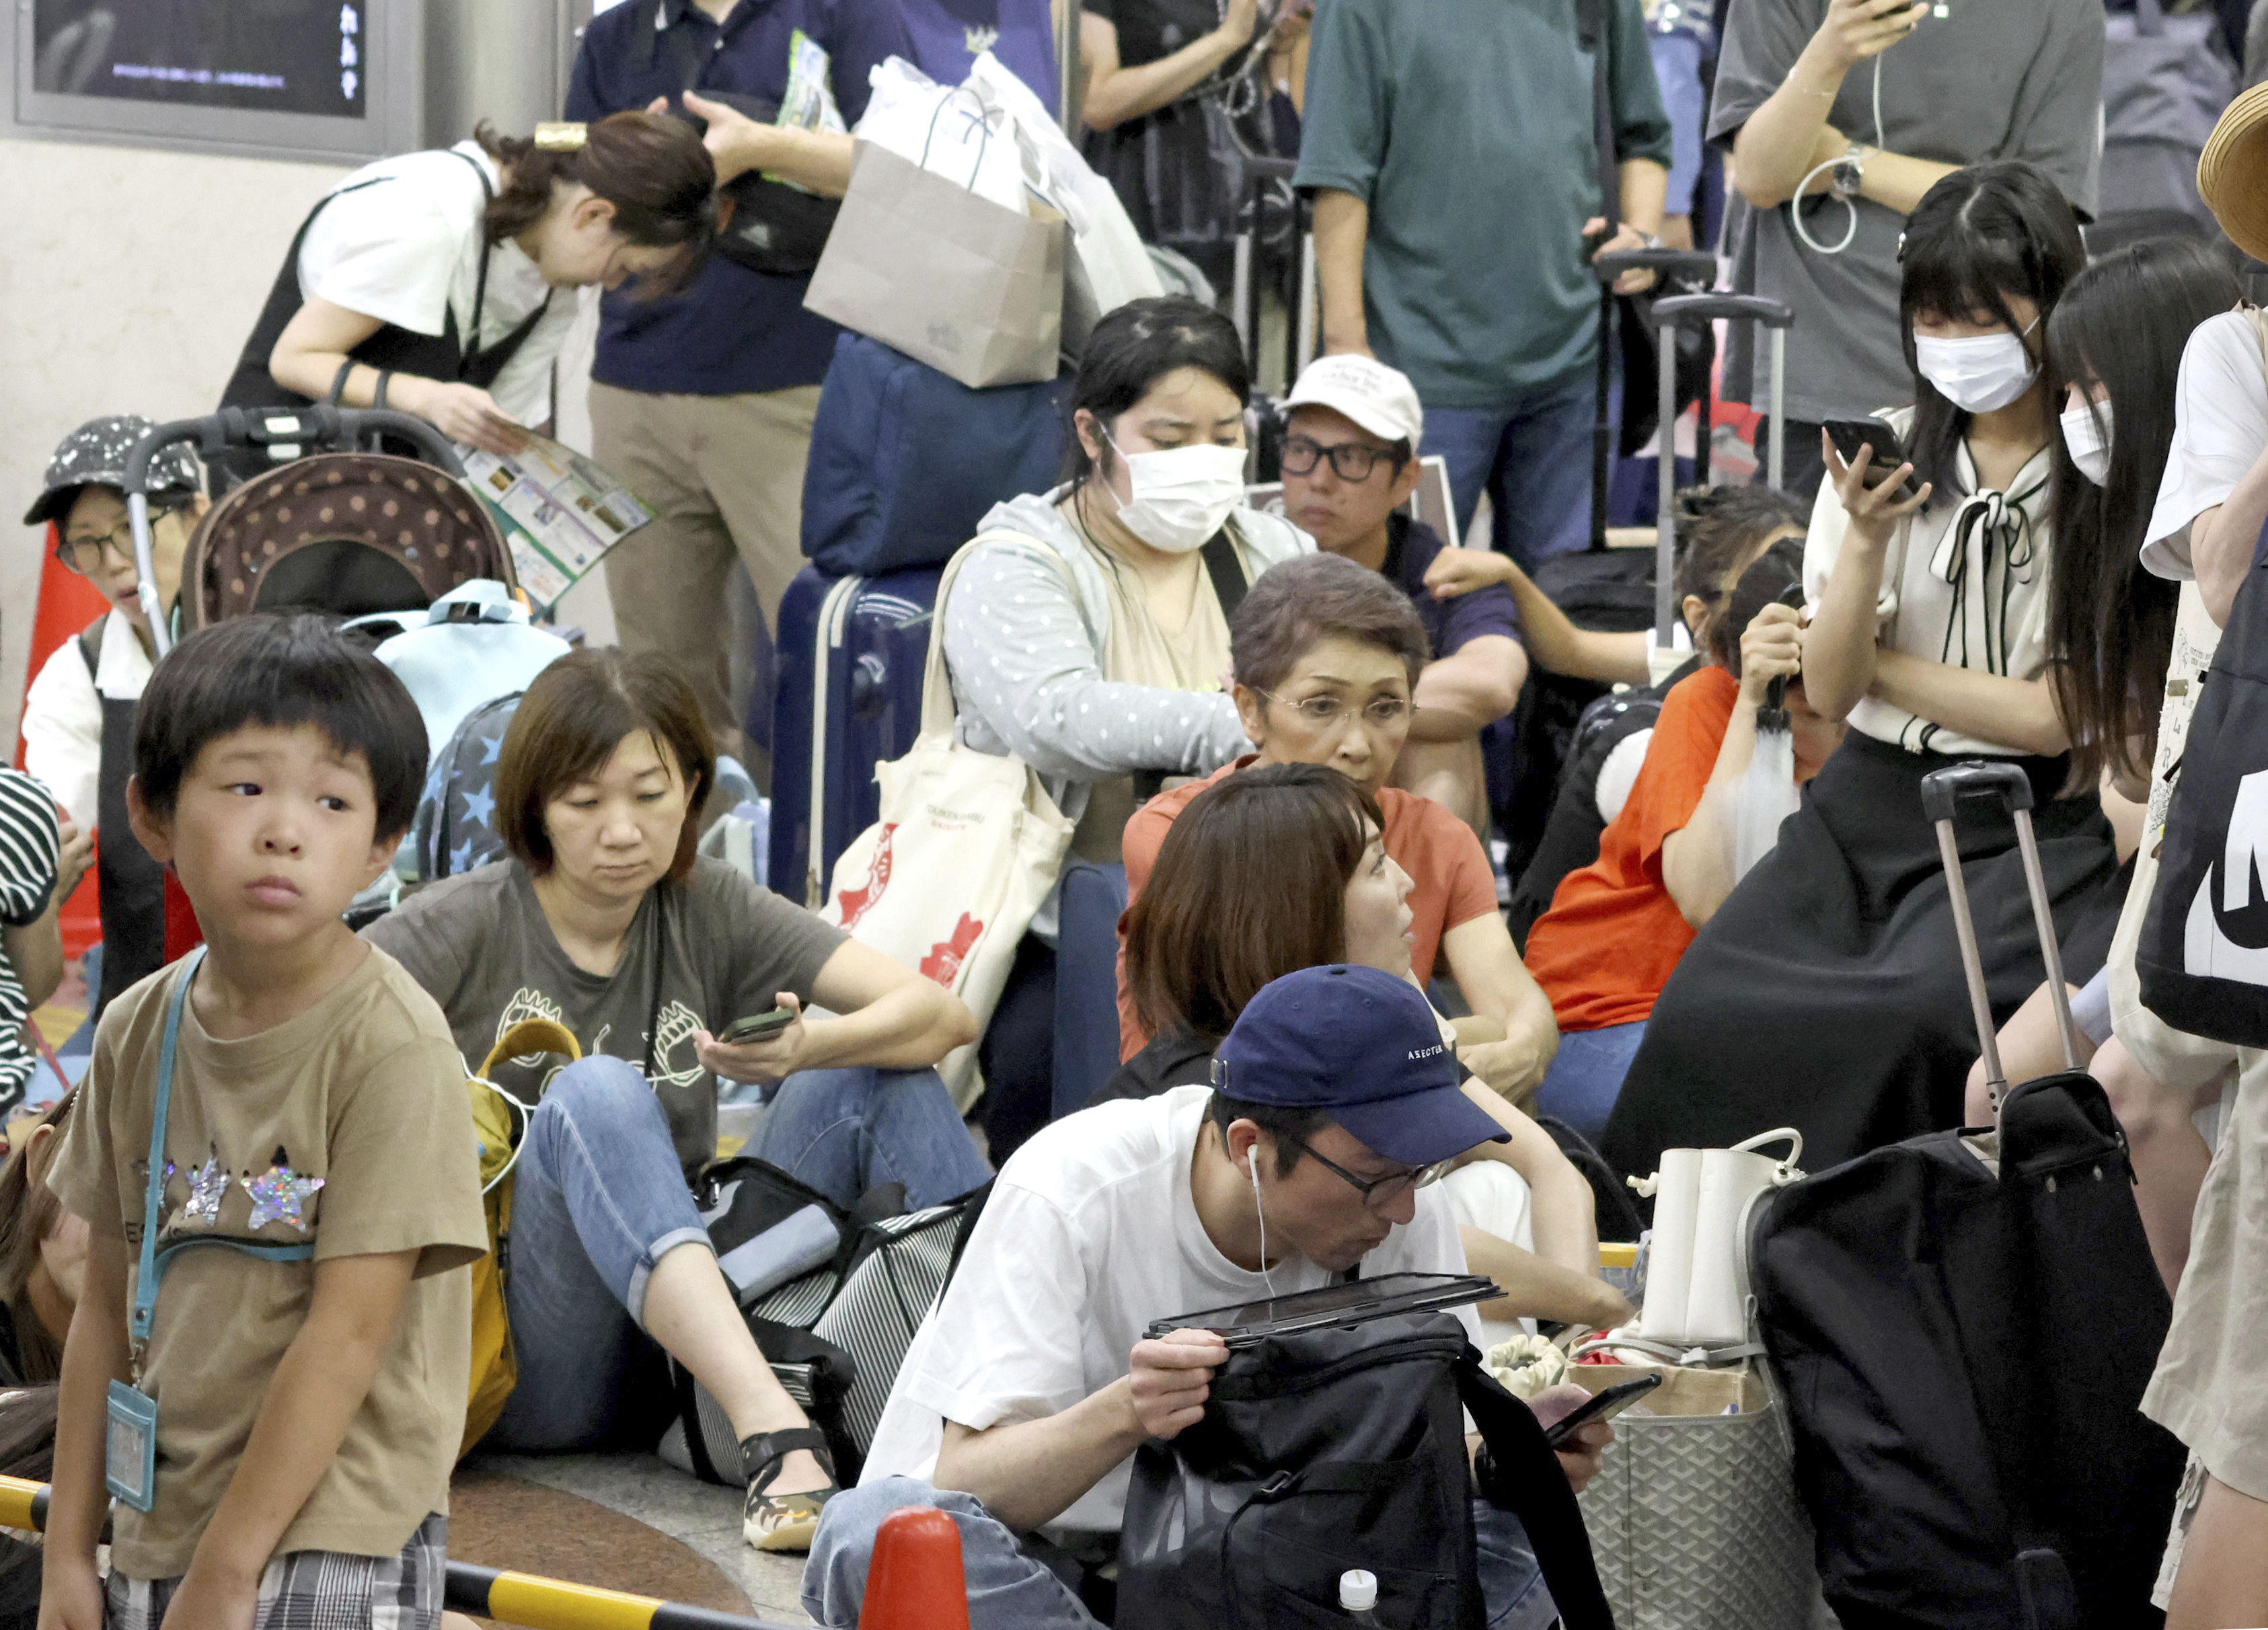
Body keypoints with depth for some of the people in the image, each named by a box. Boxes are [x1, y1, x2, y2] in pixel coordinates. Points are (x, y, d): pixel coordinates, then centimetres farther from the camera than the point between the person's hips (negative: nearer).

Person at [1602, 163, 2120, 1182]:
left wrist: (1879, 665, 1)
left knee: (1913, 1019, -32)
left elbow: (2052, 714, -7)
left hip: (2029, 824, -4)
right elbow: (1829, 692, 4)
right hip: (1870, 803, 4)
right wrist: (1866, 541, -11)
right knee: (1710, 1012, -21)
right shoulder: (1884, 456, 11)